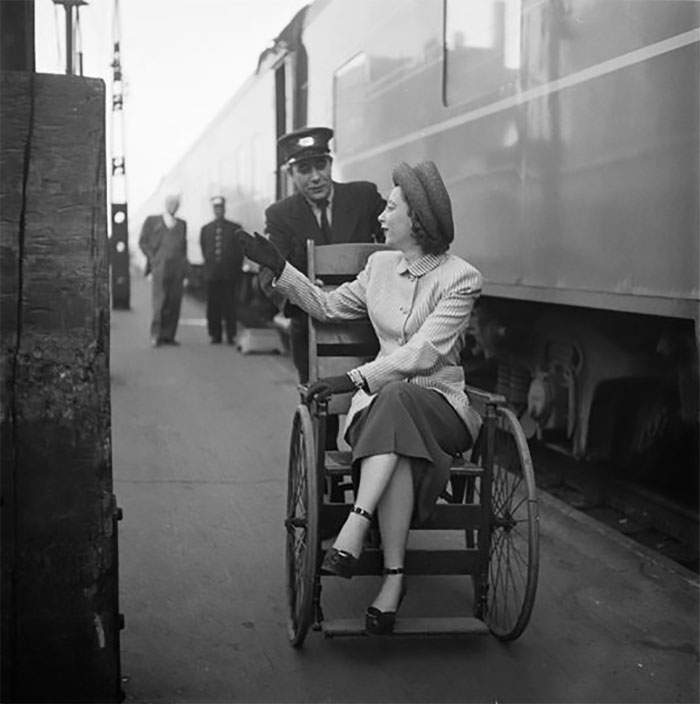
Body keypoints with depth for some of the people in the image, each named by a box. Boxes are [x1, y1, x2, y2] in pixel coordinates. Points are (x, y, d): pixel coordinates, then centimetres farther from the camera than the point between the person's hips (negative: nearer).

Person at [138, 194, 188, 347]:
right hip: (160, 266, -3)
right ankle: (155, 336, -1)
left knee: (174, 303, -1)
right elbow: (143, 241, 8)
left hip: (177, 267, 3)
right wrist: (152, 258, -4)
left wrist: (184, 269, 11)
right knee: (159, 302, -7)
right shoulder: (152, 221, 10)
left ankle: (168, 335, 3)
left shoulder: (181, 224, 18)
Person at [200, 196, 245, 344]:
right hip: (212, 274, 2)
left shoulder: (235, 229, 6)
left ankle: (231, 335, 0)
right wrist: (209, 264, 10)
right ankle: (215, 335, 7)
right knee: (213, 306, 1)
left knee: (230, 305, -4)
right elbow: (204, 250, 18)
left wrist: (236, 269, 3)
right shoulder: (205, 229, 13)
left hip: (229, 276, -2)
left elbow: (240, 251, 7)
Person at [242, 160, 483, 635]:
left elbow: (423, 353, -16)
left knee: (394, 399, -40)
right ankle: (394, 577, -39)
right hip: (382, 397, 3)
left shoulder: (461, 278, -6)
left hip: (441, 404, -3)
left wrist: (355, 378, -24)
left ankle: (354, 531, -49)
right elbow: (328, 306, 26)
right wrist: (278, 267, 19)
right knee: (398, 451, -35)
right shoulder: (381, 265, 12)